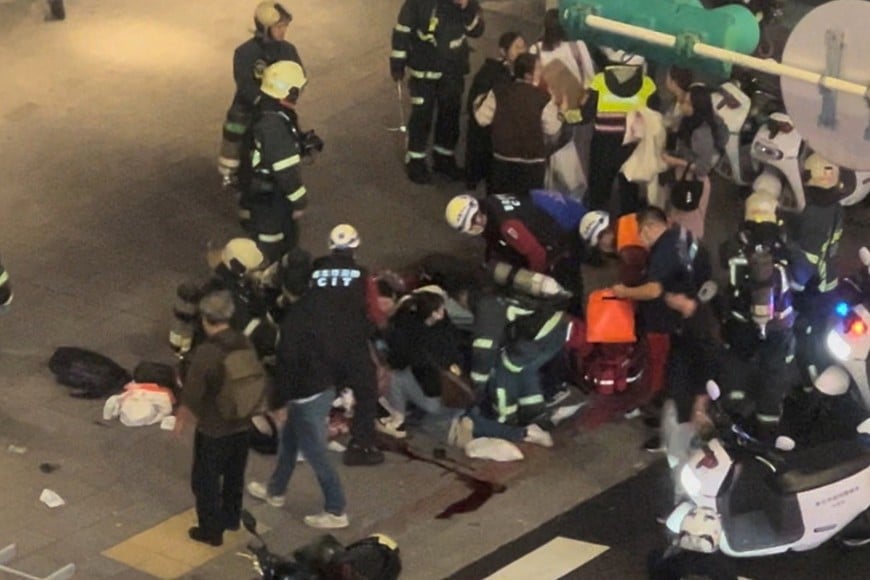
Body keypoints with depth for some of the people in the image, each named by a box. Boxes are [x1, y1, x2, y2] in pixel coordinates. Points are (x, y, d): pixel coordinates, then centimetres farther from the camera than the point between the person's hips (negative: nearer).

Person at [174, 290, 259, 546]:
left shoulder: (206, 352, -28)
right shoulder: (244, 343, -9)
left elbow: (191, 395, -21)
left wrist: (181, 418, -2)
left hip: (214, 428, -6)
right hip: (242, 423, 6)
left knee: (205, 480, 13)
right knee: (235, 474, 25)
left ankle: (211, 530, 22)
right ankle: (231, 517, 43)